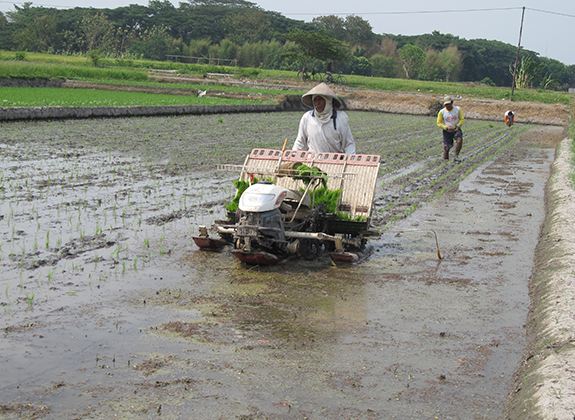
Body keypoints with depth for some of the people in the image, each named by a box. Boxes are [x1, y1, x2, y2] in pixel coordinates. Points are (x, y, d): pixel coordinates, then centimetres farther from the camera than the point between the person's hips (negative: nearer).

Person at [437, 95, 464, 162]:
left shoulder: (458, 109, -5)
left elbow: (462, 119, 0)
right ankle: (446, 160, 22)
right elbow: (439, 123, -5)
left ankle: (456, 157, -25)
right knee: (446, 148, -3)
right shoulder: (442, 112, -7)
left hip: (456, 130, 0)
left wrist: (458, 126, -21)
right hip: (447, 131, 0)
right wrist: (447, 127, -21)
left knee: (460, 140, -30)